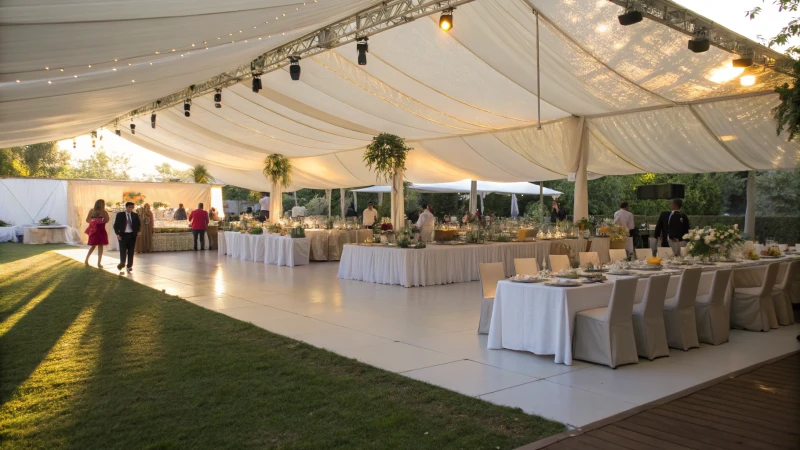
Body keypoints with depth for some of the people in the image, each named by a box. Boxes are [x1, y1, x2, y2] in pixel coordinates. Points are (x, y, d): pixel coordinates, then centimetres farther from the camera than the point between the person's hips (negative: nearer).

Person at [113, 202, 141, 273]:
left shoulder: (135, 215, 9)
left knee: (131, 251, 3)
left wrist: (138, 231, -2)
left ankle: (129, 266, 10)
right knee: (123, 250, -4)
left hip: (132, 235, 2)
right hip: (123, 235, -2)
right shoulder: (120, 215, 1)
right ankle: (122, 263, 13)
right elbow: (116, 225, 2)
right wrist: (117, 234, -8)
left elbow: (138, 224, 15)